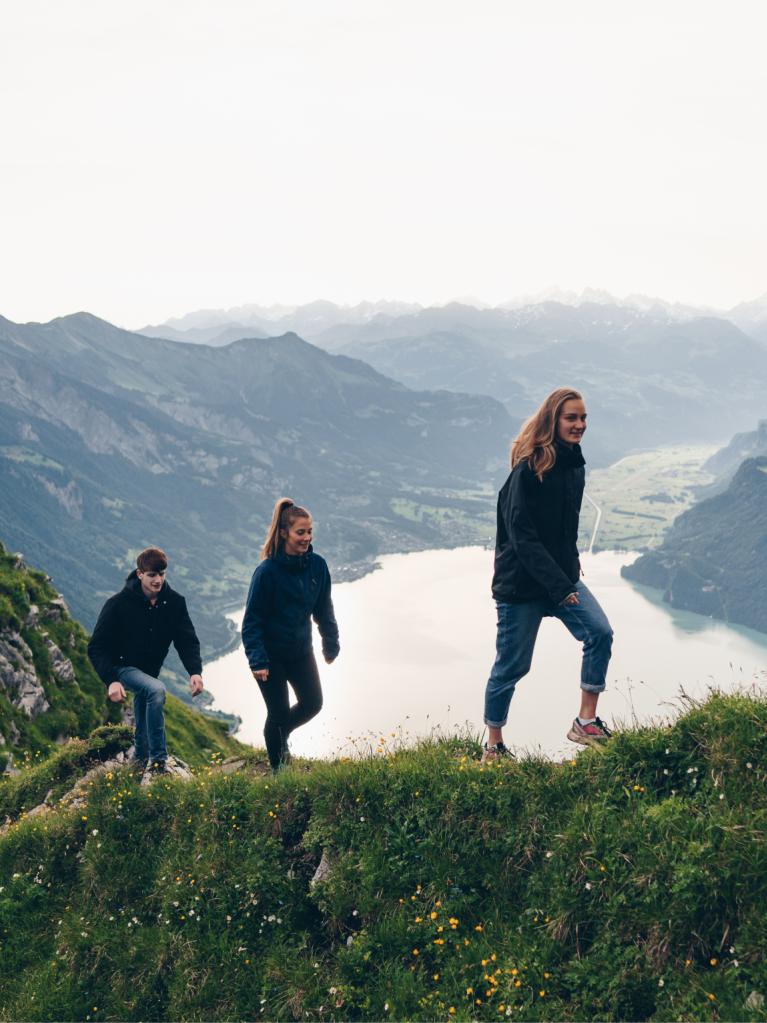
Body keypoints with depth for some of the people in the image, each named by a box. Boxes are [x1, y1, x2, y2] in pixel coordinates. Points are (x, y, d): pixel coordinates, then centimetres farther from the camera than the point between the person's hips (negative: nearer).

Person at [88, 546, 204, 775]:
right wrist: (111, 680, -33)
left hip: (150, 670, 6)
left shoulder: (174, 602, -11)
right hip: (122, 667, -6)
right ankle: (157, 760, -27)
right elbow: (96, 647, -20)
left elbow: (187, 640, -10)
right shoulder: (119, 604, -22)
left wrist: (195, 671, -28)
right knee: (156, 690, -32)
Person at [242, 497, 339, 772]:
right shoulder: (267, 571, -22)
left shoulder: (317, 565, -7)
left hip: (301, 651, 5)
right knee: (279, 712, 4)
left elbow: (324, 609, 6)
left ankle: (280, 733, 41)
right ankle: (279, 769, 25)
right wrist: (257, 660, -23)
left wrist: (331, 644, 12)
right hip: (271, 655, -5)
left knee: (312, 703, 11)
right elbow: (252, 619, -18)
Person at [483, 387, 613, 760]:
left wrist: (570, 569, 12)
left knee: (600, 633, -13)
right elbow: (522, 537, -23)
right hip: (521, 584, -7)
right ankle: (493, 746, 19)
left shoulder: (574, 464, 5)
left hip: (563, 577, 7)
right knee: (511, 666, 3)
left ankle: (585, 722, -3)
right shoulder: (528, 470, -19)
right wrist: (559, 586, -27)